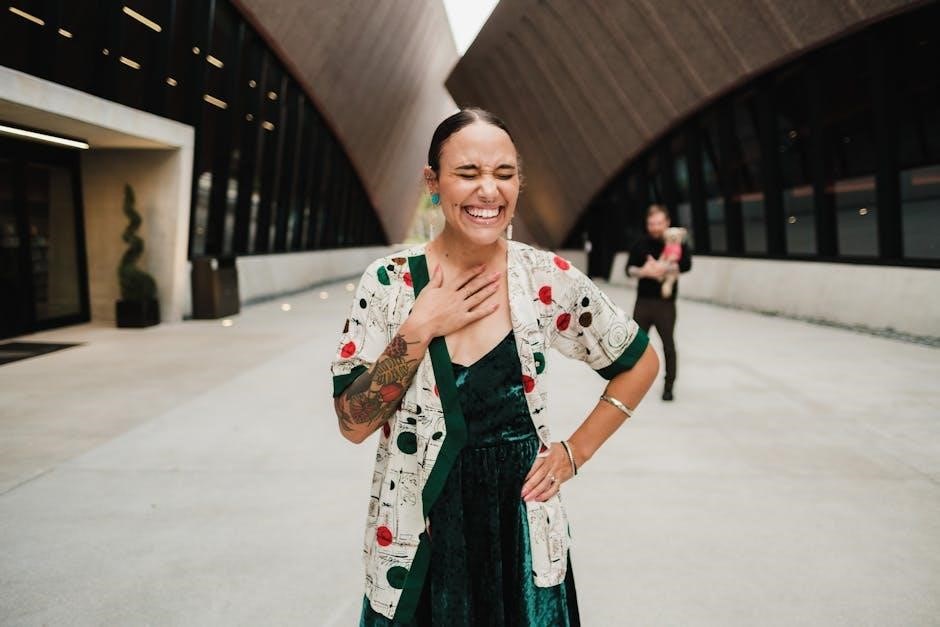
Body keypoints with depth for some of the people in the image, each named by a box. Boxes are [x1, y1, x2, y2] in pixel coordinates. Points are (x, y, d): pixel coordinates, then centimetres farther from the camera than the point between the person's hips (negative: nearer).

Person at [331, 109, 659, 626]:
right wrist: (419, 330, -19)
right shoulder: (388, 283, -9)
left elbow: (640, 363, 5)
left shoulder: (549, 279, -8)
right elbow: (353, 424, -10)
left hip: (522, 530, 1)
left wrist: (576, 451, -2)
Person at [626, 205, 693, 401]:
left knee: (668, 345, 3)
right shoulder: (641, 245, 5)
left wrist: (664, 268, -27)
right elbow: (629, 269, -1)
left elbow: (686, 264, -16)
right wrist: (643, 271, -20)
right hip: (643, 301, 2)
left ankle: (668, 387, 12)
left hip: (665, 303, -2)